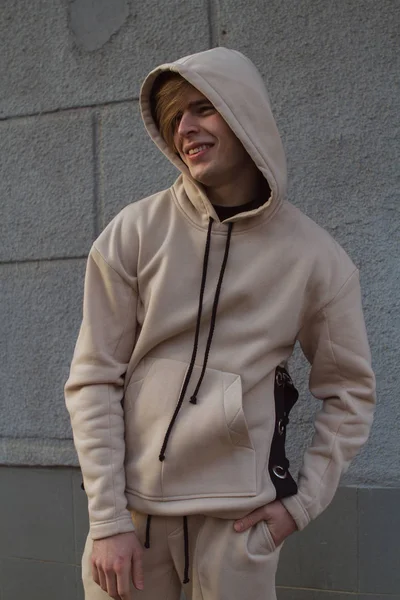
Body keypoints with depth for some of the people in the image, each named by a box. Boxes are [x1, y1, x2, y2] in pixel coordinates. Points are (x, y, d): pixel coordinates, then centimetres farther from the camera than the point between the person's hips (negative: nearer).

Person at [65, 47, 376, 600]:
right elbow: (93, 381, -5)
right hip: (130, 504, 0)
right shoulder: (134, 233, -6)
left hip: (239, 517, 0)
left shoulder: (317, 258, -4)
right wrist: (107, 521, -8)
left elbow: (350, 392, 6)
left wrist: (303, 503, -1)